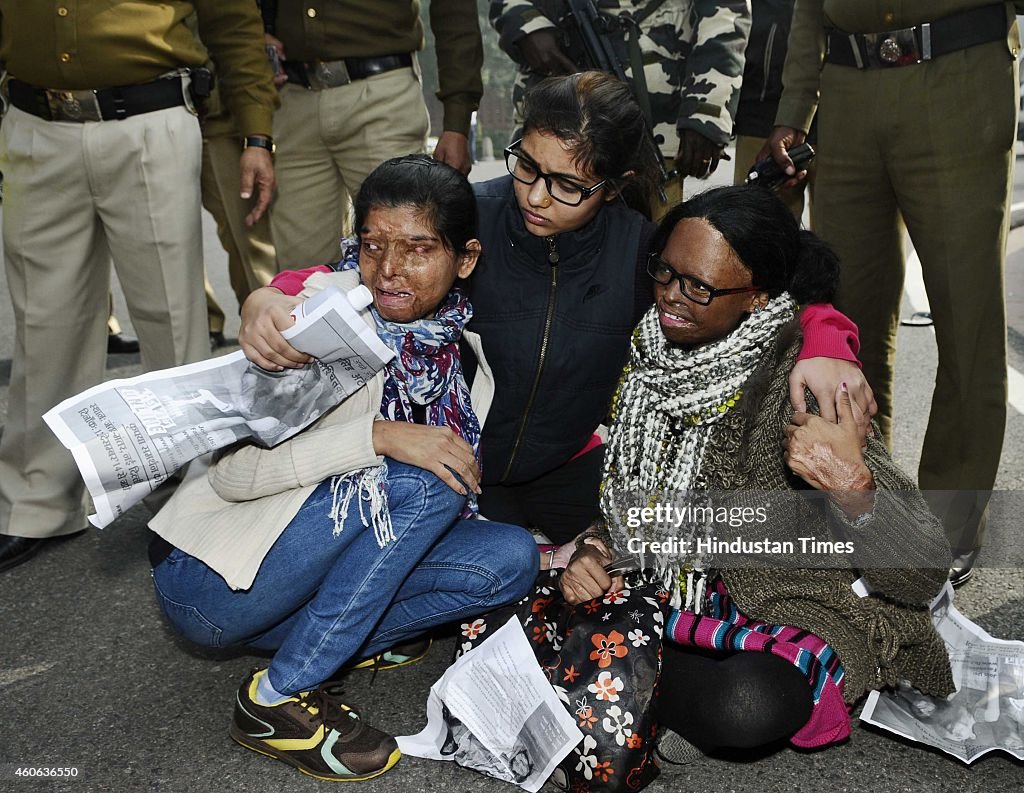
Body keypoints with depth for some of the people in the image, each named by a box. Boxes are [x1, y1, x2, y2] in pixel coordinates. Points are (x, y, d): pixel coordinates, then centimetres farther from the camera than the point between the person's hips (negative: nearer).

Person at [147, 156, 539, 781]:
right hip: (211, 577, -6)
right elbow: (230, 470, -23)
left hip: (314, 573, 6)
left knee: (511, 558, -12)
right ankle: (277, 698, -15)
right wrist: (379, 436, -33)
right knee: (422, 482, -26)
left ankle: (314, 644, -4)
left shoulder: (465, 350, 0)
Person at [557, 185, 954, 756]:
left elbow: (921, 576, -23)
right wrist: (595, 549, -8)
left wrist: (852, 485, -42)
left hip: (793, 611, -5)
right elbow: (625, 494, 13)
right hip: (680, 583, 6)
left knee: (746, 706, -34)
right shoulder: (655, 352, -4)